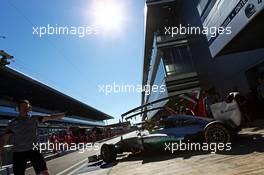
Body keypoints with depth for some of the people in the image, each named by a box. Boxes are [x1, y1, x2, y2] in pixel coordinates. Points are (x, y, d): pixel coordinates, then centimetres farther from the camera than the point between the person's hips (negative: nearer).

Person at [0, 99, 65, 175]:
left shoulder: (34, 119, 0)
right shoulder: (12, 123, -1)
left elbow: (50, 117, -5)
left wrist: (65, 113, -12)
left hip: (33, 150, 0)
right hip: (19, 153, 0)